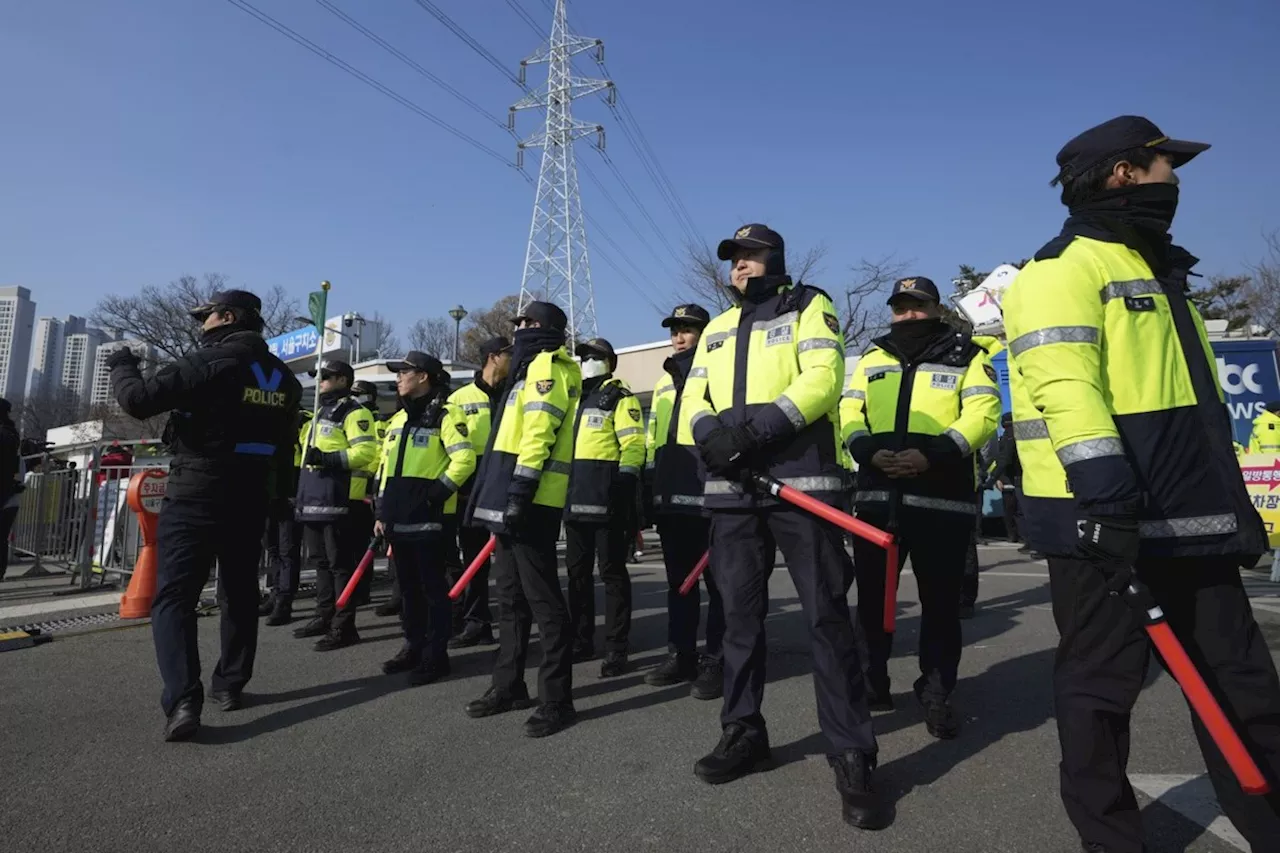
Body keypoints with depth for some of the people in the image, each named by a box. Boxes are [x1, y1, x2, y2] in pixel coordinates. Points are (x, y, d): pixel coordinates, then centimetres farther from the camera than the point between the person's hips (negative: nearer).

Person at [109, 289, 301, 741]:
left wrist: (121, 365, 4)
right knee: (240, 592, 15)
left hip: (196, 496, -6)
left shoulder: (209, 362, -13)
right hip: (251, 501, 6)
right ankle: (230, 685, 23)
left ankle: (182, 700, -13)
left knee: (173, 595, -3)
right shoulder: (283, 377, 8)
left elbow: (139, 400, -16)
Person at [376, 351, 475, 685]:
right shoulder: (397, 420, 18)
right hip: (399, 519, 8)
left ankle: (436, 655, 7)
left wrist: (438, 492, -17)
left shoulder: (445, 414, -7)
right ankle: (414, 647, 26)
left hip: (429, 518, -8)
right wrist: (382, 512, 17)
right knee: (408, 587, 15)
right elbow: (386, 468, 21)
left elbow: (464, 459, -16)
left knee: (432, 587, -1)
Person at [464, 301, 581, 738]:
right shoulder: (531, 367, 25)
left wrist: (519, 490, -25)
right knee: (511, 599, 15)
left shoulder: (547, 366, -6)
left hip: (529, 500, -11)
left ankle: (557, 698, 0)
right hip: (511, 500, 11)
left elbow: (539, 432, -19)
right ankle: (508, 685, 26)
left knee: (542, 599, -7)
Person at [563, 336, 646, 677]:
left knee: (612, 572, -3)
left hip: (606, 497, -8)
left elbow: (633, 445, -10)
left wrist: (624, 487, -19)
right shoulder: (574, 398, 22)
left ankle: (616, 649, 4)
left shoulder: (619, 397, -1)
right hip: (575, 498, 8)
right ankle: (581, 641, 24)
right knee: (577, 571, 12)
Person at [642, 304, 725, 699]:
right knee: (679, 579, 14)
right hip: (671, 495, 7)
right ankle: (681, 655, 24)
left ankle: (716, 661, 9)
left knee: (716, 580, 1)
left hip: (708, 492, -7)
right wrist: (649, 485, 18)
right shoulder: (664, 381, 22)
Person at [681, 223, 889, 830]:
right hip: (731, 488, 5)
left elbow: (823, 377, -9)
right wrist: (713, 432, -11)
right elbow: (694, 399, 12)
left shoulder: (808, 307, 7)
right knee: (739, 613, 10)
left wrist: (760, 424, -21)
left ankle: (852, 756, 6)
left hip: (800, 482, -5)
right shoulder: (716, 329, 22)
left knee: (826, 616, -4)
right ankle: (743, 733, 24)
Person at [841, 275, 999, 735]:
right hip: (877, 495, 3)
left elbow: (981, 414, -5)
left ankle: (936, 691, 20)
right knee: (872, 594, 9)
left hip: (942, 498, -3)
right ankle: (872, 682, 26)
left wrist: (932, 455, -20)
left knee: (940, 599, 4)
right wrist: (870, 452, -11)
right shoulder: (873, 358, 18)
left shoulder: (967, 356, 8)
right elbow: (849, 413, 9)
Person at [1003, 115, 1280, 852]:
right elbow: (1063, 384, -22)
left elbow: (1192, 398, 26)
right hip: (1104, 513, -9)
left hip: (1190, 513, 10)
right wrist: (1103, 484, -31)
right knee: (1104, 681, 3)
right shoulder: (1065, 267, -8)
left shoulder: (1159, 271, 24)